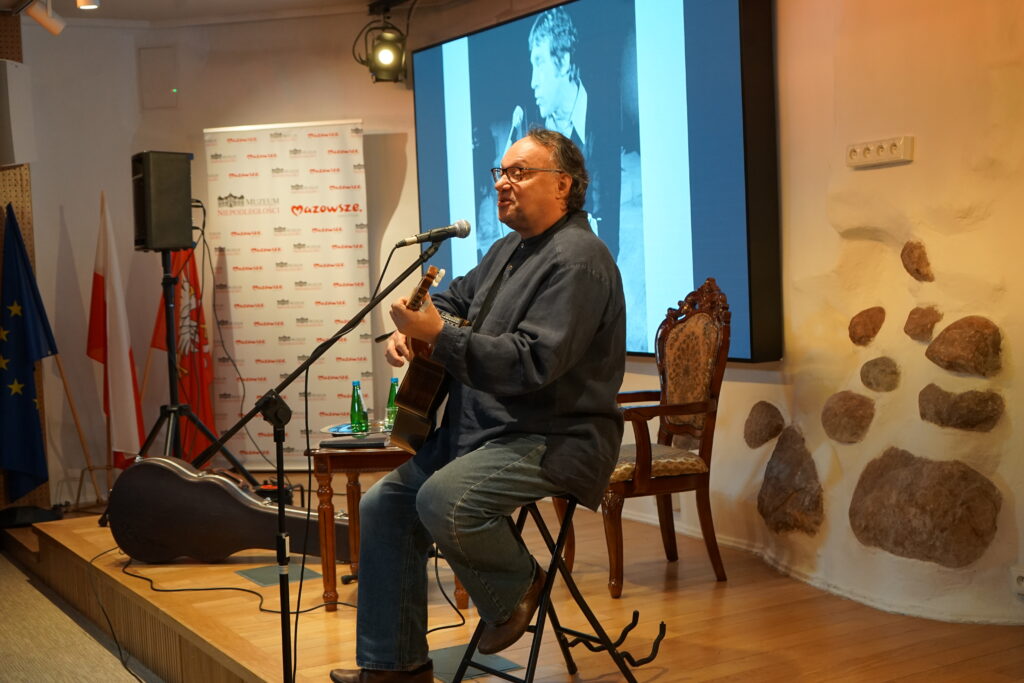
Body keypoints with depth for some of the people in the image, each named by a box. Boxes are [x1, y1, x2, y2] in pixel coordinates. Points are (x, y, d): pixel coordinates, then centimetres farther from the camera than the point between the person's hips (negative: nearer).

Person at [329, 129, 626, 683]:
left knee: (443, 502, -32)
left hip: (554, 440, -10)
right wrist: (413, 325, 7)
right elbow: (457, 297, 30)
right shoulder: (511, 248, 16)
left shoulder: (577, 260, -16)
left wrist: (439, 337, -27)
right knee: (384, 504, 4)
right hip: (480, 429, 10)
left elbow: (533, 362, -26)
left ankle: (516, 587, 0)